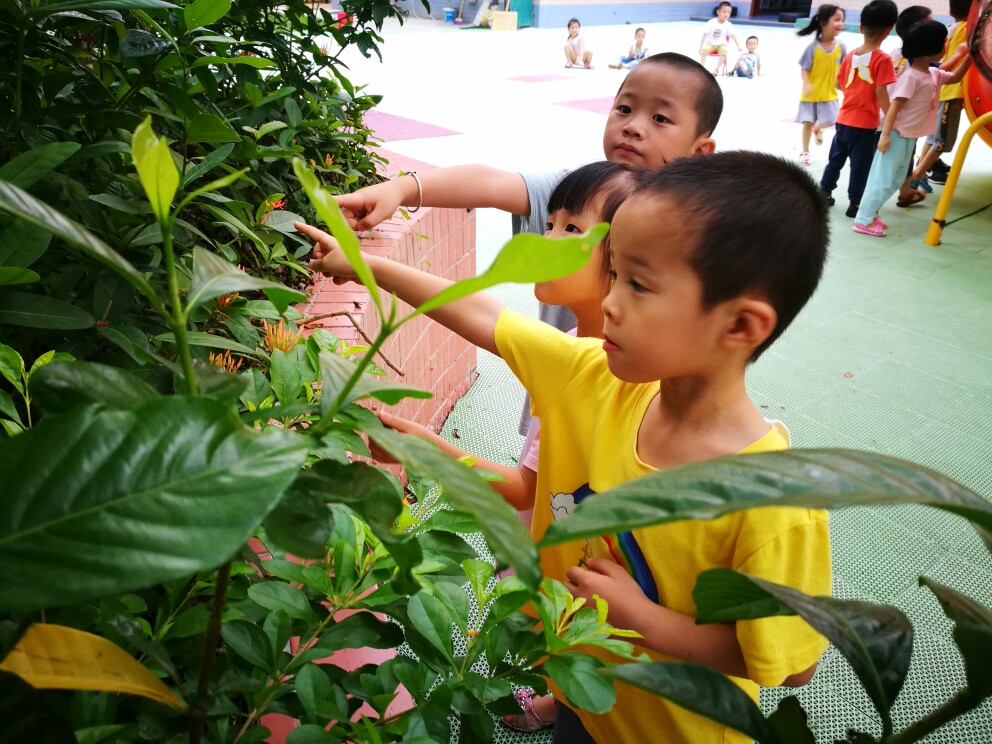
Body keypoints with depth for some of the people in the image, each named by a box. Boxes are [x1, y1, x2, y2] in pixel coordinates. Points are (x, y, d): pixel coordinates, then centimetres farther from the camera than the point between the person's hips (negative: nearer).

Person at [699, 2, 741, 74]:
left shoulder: (728, 25, -5)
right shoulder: (711, 22, -9)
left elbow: (733, 36, -6)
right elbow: (704, 35, -9)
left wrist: (738, 46, -16)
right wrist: (701, 47, -15)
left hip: (721, 45, 1)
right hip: (710, 44, 0)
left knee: (724, 50, -33)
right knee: (704, 49, -32)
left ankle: (717, 69, -25)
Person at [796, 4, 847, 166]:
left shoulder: (841, 47, -5)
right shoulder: (813, 47, -15)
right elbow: (804, 69, -13)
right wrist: (806, 84, -27)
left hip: (829, 93, 3)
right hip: (811, 94, -2)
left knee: (830, 121, -4)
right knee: (807, 123, 4)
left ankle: (818, 129, 33)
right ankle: (805, 152, 23)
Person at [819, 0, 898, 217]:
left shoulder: (850, 55, 4)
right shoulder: (882, 59, -14)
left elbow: (838, 84, 12)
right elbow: (880, 93, -17)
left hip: (843, 118, 6)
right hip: (865, 123, -6)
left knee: (836, 158, 18)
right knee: (860, 165, 3)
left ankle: (824, 193, 26)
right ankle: (854, 204, 9)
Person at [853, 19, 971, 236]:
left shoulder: (934, 75, 9)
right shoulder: (911, 76, -18)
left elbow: (956, 77, 27)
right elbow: (895, 105, -23)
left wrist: (969, 56, 14)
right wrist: (885, 134, -29)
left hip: (910, 136, 10)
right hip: (897, 135, -10)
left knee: (896, 180, 15)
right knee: (883, 179, -8)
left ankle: (870, 214, 21)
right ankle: (863, 221, -4)